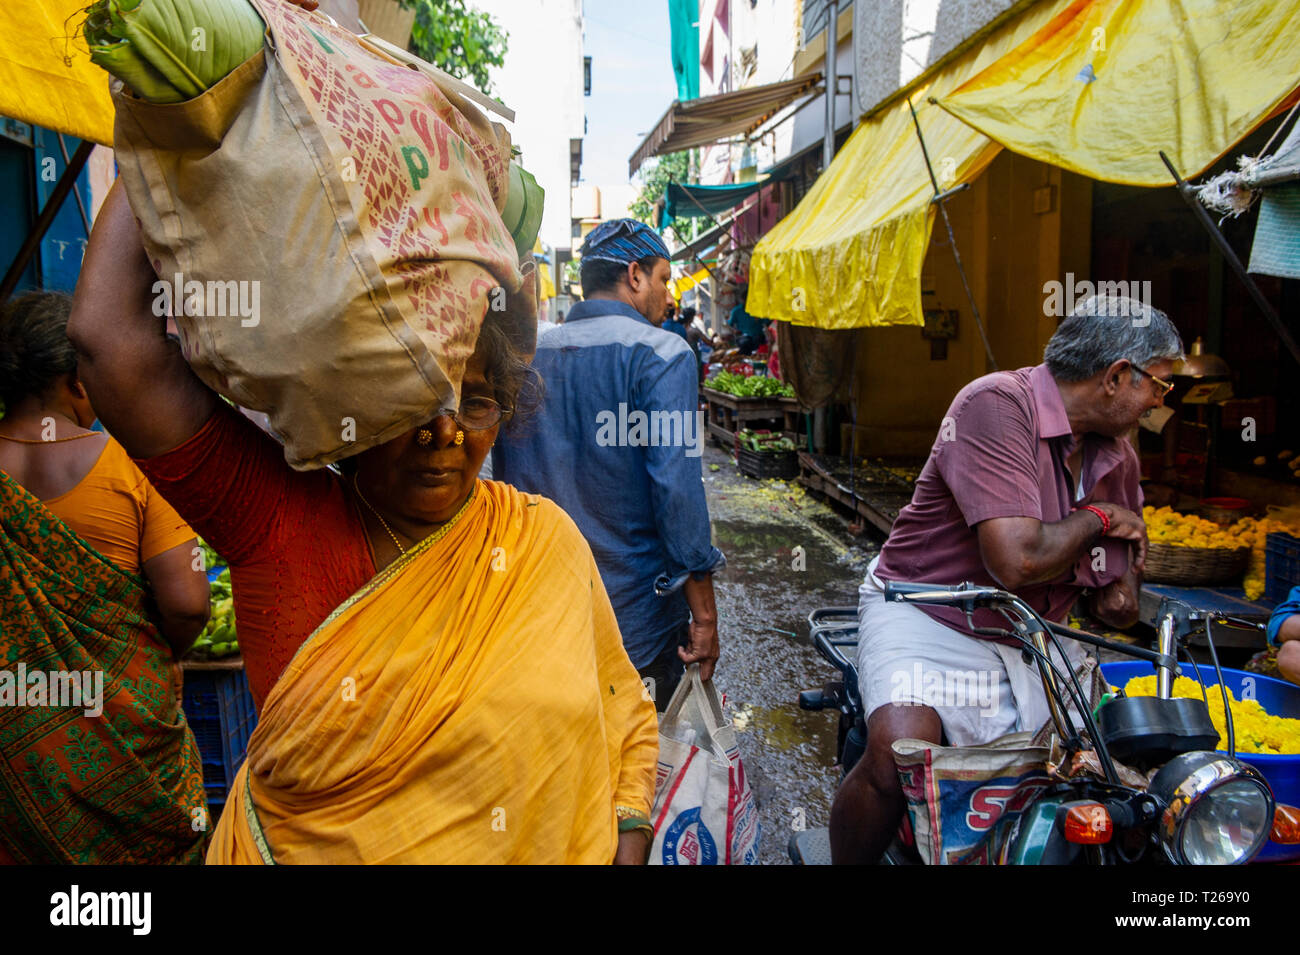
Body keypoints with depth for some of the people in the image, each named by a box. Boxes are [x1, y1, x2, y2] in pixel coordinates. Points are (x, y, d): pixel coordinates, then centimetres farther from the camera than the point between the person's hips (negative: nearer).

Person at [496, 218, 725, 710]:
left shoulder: (526, 360, 7)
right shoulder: (660, 354, -12)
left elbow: (507, 483, 12)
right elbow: (677, 489, -20)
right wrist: (704, 615, -14)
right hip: (636, 622, -5)